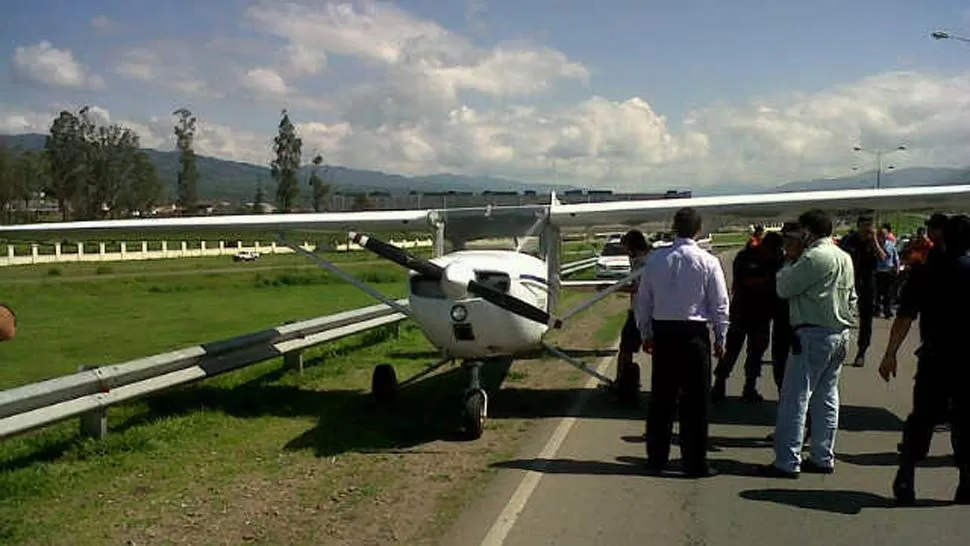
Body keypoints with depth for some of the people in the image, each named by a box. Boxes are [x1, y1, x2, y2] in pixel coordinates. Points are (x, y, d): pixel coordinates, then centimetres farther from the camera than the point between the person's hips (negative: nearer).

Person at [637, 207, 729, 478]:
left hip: (663, 332, 3)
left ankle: (656, 459, 20)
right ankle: (695, 463, 10)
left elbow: (643, 299, 7)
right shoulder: (708, 262, -8)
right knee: (695, 400, 5)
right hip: (694, 333, -3)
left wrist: (646, 334, 17)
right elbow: (720, 304, -4)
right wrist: (720, 339, 7)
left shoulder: (655, 258, 0)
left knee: (661, 397, 12)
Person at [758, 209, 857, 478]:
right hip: (841, 334, 9)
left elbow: (784, 289, -11)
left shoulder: (813, 257, -16)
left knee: (794, 398, -5)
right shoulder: (845, 258, 13)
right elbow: (852, 297, 17)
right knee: (827, 396, 14)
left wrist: (789, 262, 3)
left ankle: (787, 462, -4)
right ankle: (823, 457, 20)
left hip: (813, 334, -9)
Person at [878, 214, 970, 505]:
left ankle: (905, 482, 9)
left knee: (922, 418, 11)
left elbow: (905, 317, -6)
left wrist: (890, 354, -3)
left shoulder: (924, 272, -4)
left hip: (933, 358, 1)